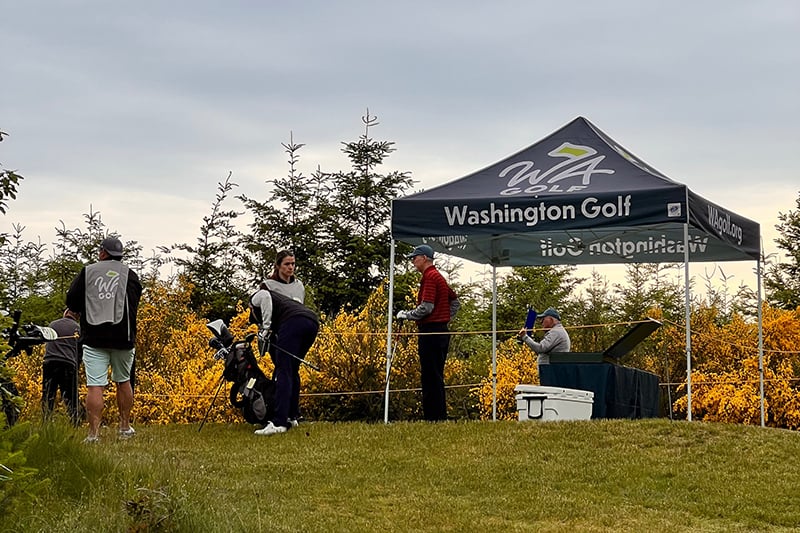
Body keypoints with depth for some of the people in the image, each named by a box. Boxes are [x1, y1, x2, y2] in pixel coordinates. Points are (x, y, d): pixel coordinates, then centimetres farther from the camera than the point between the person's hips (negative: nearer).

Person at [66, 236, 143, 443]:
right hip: (122, 338, 2)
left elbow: (72, 300, 4)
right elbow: (134, 305, 7)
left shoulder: (87, 272, 3)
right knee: (123, 382, 18)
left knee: (94, 386, -6)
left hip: (94, 338, -1)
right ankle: (125, 427, 25)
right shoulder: (130, 275, 6)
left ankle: (94, 433, -13)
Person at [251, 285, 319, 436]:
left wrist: (265, 328, -1)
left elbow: (265, 295, -2)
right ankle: (292, 416, 20)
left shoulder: (256, 297, 24)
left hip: (294, 320, -7)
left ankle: (279, 423, -21)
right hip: (313, 321, 7)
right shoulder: (280, 298, 43)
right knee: (292, 371, 20)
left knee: (283, 371, -11)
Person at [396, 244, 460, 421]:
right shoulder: (438, 277, 19)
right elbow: (455, 302, 27)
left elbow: (426, 307, -20)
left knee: (431, 378, -8)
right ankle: (440, 416, 14)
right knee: (436, 378, 12)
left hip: (431, 332, -10)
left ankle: (434, 417, -9)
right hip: (442, 331, 10)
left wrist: (405, 315, -7)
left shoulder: (429, 277, -11)